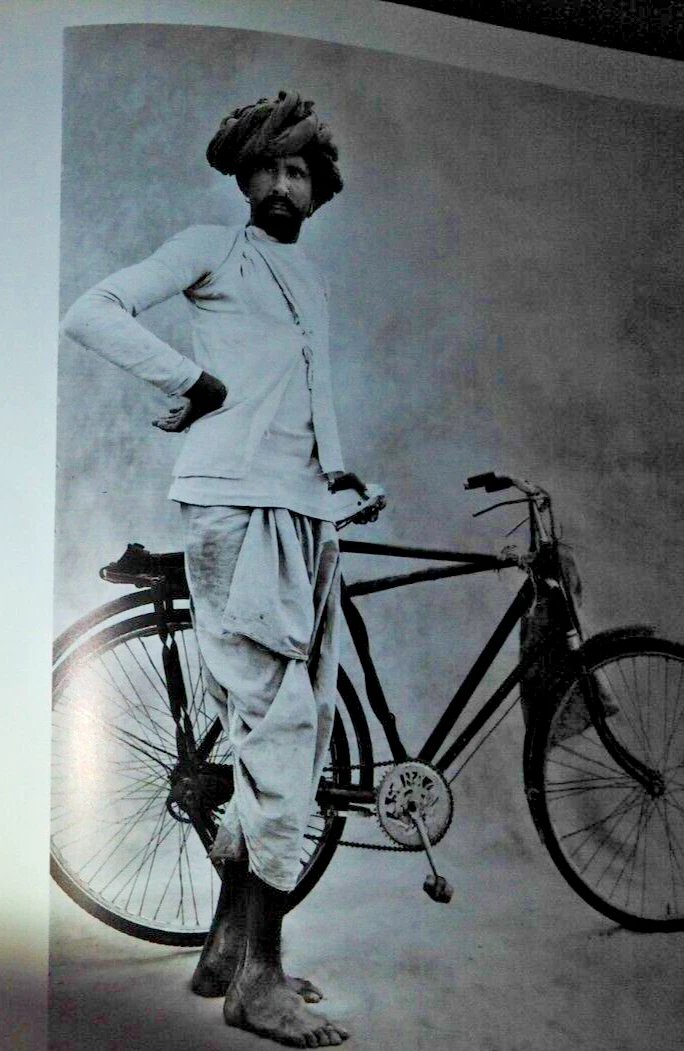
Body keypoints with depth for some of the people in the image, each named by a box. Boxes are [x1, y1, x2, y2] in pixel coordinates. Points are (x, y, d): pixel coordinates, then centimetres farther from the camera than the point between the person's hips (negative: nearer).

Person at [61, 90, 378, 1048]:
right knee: (278, 725, -14)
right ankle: (256, 974, -6)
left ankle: (229, 948, 19)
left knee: (297, 732, 7)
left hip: (306, 513, 8)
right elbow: (92, 314, -4)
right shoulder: (211, 250, 5)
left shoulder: (312, 279, 26)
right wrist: (196, 379, -9)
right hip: (233, 503, -8)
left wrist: (340, 468, 12)